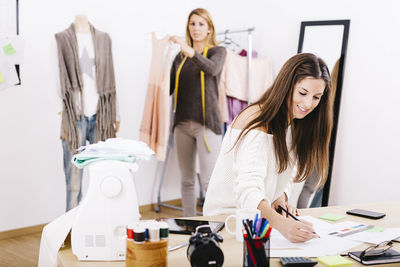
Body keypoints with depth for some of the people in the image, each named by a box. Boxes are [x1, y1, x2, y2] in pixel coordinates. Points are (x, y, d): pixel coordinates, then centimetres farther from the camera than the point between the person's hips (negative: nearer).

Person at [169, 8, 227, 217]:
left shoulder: (217, 51, 3)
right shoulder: (180, 57, 15)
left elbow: (212, 69, -22)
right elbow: (168, 88, 11)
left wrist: (190, 51, -34)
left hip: (207, 122, -4)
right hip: (183, 122, 5)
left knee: (209, 181, -10)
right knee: (186, 180, 9)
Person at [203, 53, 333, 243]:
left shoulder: (295, 124, 7)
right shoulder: (256, 122, -21)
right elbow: (248, 190, -34)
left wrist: (280, 198, -7)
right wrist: (280, 223, -51)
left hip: (263, 217, 7)